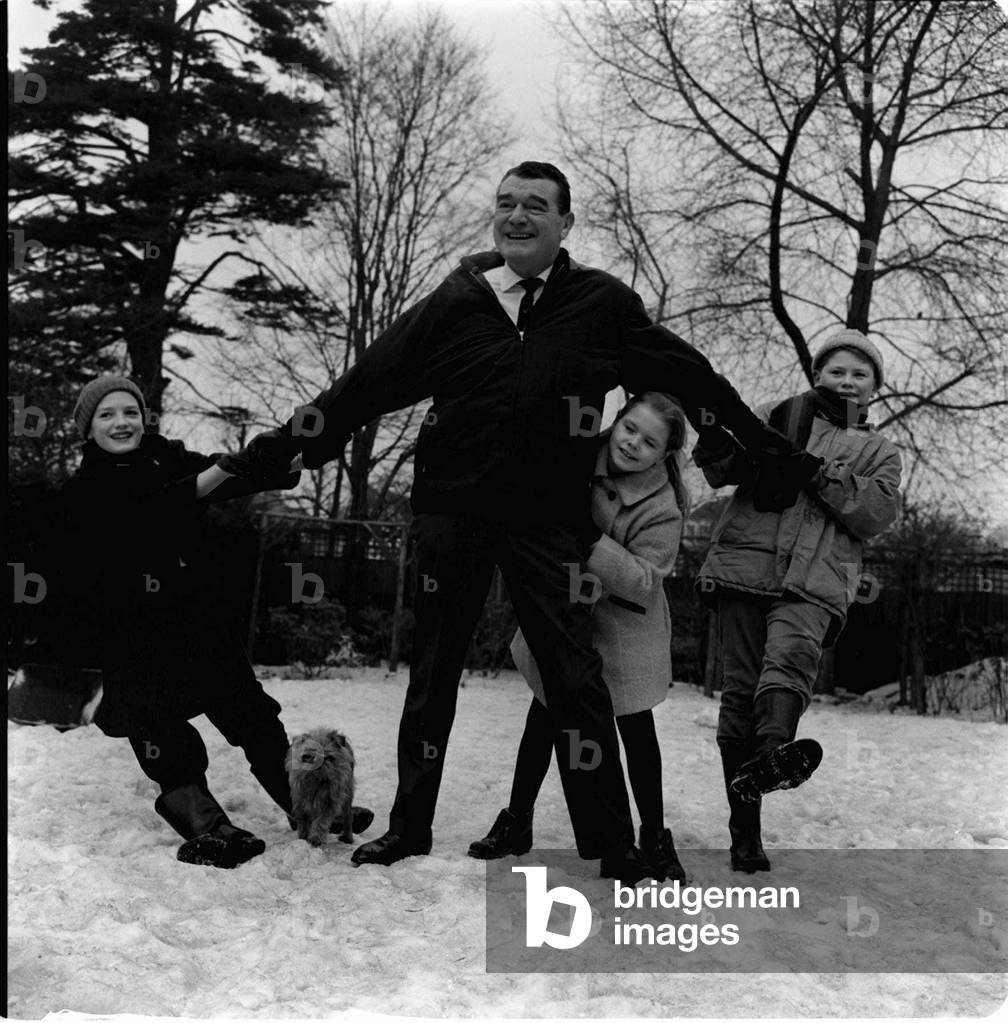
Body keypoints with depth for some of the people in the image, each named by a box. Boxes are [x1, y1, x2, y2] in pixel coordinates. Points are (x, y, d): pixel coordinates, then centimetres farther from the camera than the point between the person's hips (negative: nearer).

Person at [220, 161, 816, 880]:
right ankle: (409, 827, 25)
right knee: (433, 673, 11)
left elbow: (692, 378, 7)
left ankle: (612, 845, 9)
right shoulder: (457, 301, 2)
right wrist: (258, 458, 1)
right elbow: (364, 385, 2)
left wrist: (774, 453, 10)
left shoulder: (602, 305, 0)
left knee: (577, 679, -3)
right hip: (451, 515, 2)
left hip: (549, 523, -1)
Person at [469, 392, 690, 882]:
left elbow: (643, 581, -27)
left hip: (623, 630, -3)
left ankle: (655, 836, 21)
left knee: (637, 730, 5)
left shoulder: (661, 510, -21)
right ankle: (516, 823, 23)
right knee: (543, 716, 11)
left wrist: (591, 545, -36)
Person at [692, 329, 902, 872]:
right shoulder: (783, 416, 21)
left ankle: (770, 754, -57)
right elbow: (726, 471, 11)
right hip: (746, 563, 0)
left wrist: (821, 474, -8)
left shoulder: (880, 454, 24)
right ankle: (745, 831, -2)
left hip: (815, 582, 0)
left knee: (792, 654, -31)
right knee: (740, 688, -6)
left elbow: (876, 515, 6)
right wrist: (718, 451, -13)